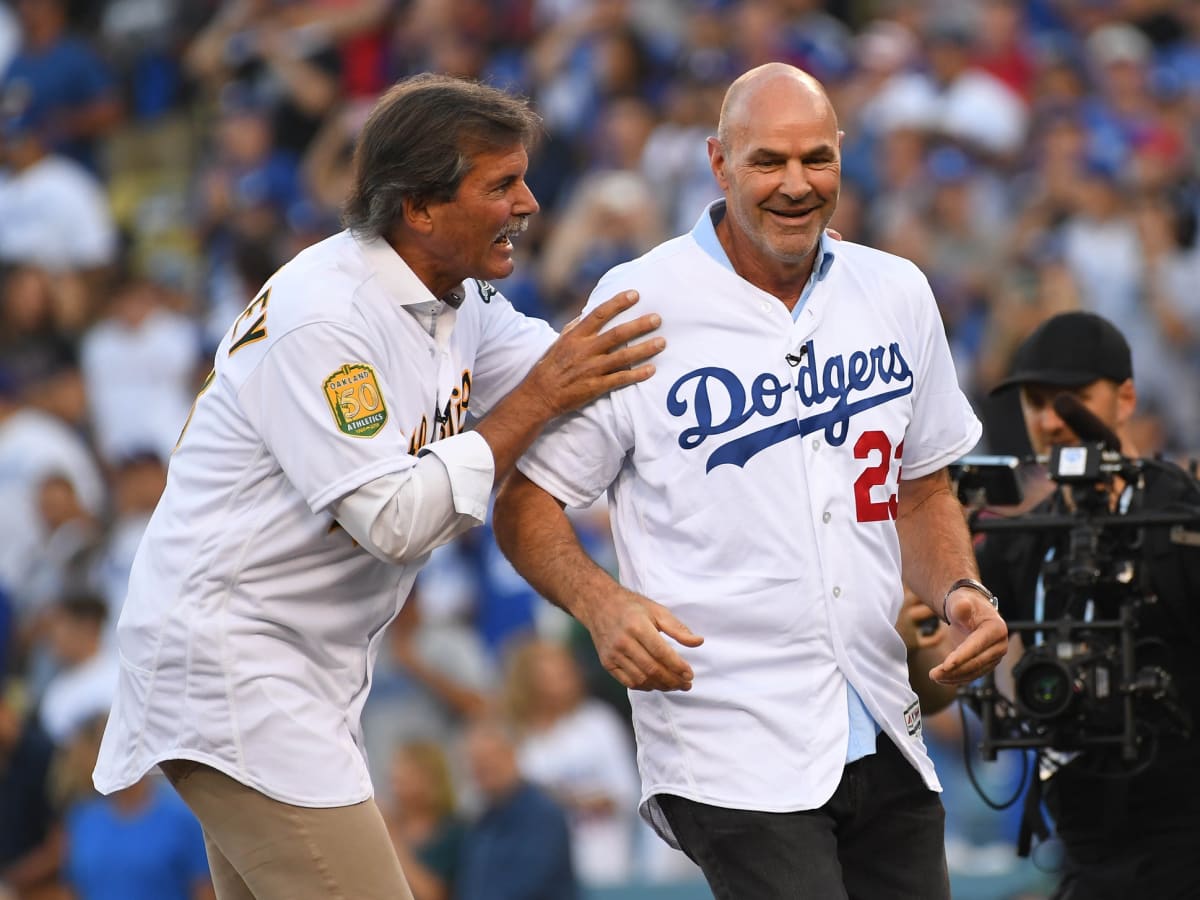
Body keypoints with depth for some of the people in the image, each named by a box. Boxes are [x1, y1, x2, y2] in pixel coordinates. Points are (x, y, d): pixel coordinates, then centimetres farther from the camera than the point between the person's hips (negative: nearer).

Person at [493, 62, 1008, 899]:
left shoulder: (896, 293, 11)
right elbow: (525, 503, -2)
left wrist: (961, 592, 2)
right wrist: (602, 603, -21)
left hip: (885, 737, 6)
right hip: (731, 752, -6)